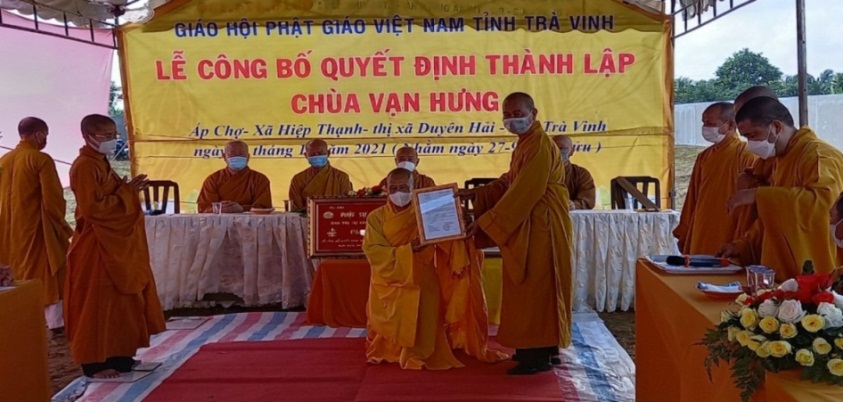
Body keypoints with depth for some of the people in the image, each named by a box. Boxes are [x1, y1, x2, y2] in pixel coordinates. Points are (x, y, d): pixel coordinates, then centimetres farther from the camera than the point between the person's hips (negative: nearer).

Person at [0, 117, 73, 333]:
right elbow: (53, 198, -17)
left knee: (23, 275, 16)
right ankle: (54, 322, 7)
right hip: (37, 227, -6)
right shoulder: (41, 159, -14)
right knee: (47, 274, 3)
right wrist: (60, 224, -3)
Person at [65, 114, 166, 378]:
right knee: (97, 304, -2)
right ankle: (95, 363, 7)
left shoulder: (101, 164, 15)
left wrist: (130, 189, 6)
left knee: (119, 302, 13)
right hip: (97, 246, -10)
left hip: (116, 245, 10)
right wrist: (126, 191, -17)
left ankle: (116, 356, 22)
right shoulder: (84, 166, -16)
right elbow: (92, 207, -23)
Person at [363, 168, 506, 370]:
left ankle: (417, 354, -5)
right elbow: (374, 252, -9)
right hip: (390, 283, 0)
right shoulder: (376, 217, 4)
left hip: (420, 282, 0)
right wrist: (407, 250, -19)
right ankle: (388, 350, 8)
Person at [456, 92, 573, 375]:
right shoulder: (525, 144, 15)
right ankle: (536, 348, 25)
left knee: (535, 288, -5)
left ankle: (538, 356, 4)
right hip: (528, 226, 10)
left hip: (540, 228, -10)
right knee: (530, 288, 15)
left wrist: (485, 221, -21)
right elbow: (508, 183, 15)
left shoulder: (539, 146, -19)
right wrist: (475, 194, 3)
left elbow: (523, 194, -24)